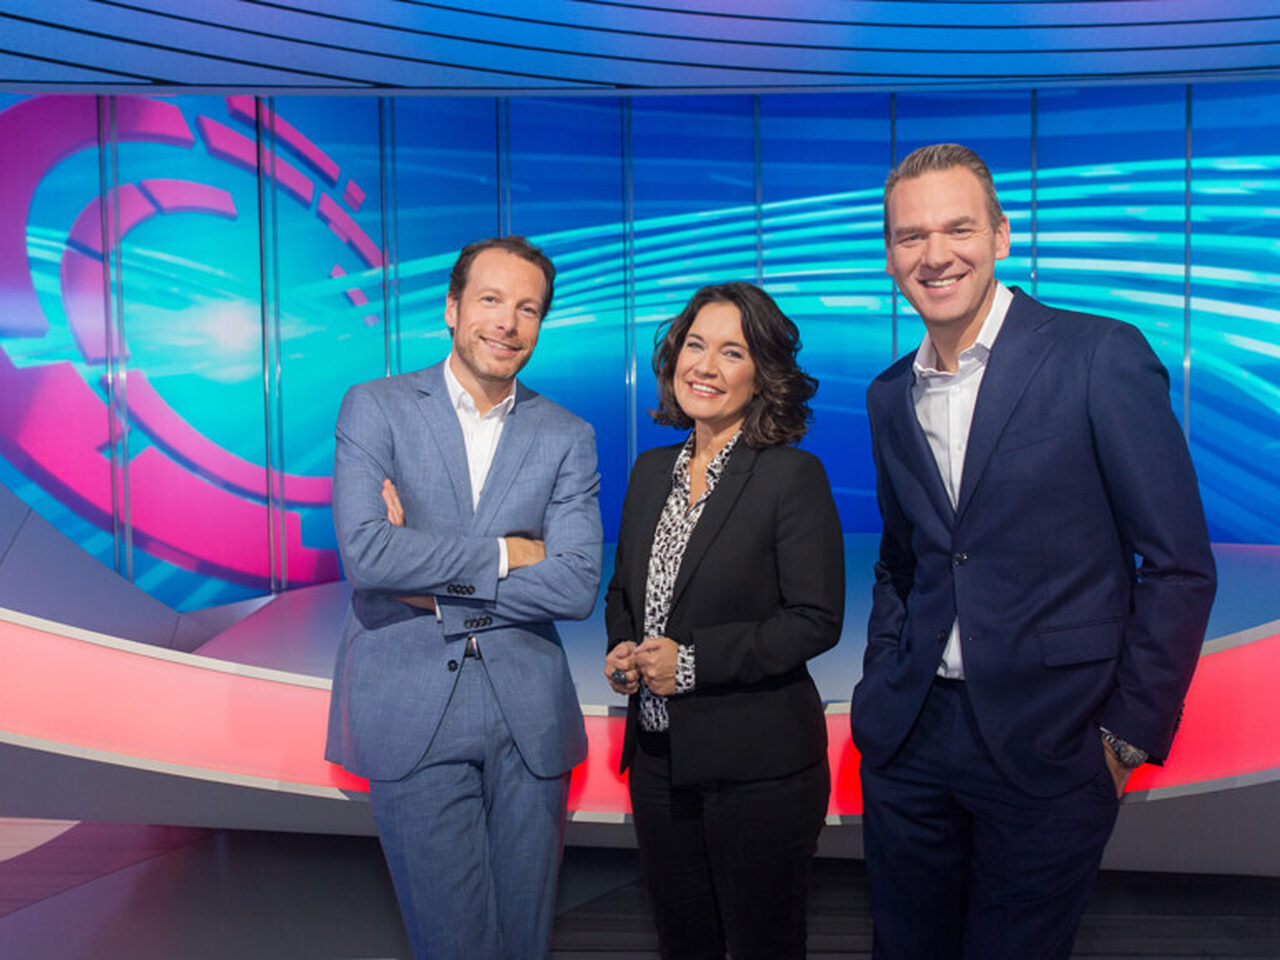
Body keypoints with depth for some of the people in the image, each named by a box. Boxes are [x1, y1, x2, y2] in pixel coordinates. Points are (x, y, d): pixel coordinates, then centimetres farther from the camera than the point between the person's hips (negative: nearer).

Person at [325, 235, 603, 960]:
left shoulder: (568, 437, 5)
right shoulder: (375, 409, 0)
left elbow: (577, 587, -7)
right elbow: (366, 552, -15)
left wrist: (429, 581, -11)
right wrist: (505, 553, -11)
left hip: (529, 716, 2)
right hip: (411, 713, -2)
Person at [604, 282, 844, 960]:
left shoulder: (793, 477, -12)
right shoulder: (651, 470, 7)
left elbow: (817, 619, -15)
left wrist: (693, 661, -20)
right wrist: (621, 650, -4)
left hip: (758, 765, -5)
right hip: (658, 754, 6)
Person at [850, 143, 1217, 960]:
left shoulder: (1103, 358, -9)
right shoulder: (891, 396, 8)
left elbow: (1178, 565, -8)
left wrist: (1131, 730, -8)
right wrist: (883, 687, 7)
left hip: (1050, 745, -4)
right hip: (909, 738, 5)